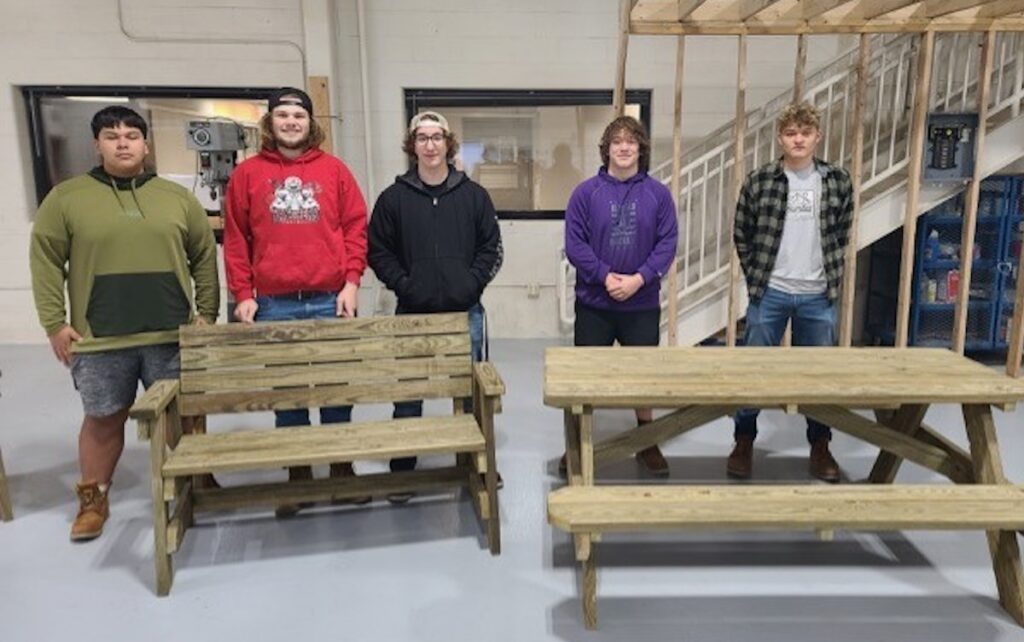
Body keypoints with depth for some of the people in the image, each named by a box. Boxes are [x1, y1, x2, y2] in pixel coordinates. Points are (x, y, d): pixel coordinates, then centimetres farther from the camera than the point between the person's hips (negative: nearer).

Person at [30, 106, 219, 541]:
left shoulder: (177, 197, 7)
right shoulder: (66, 197, 2)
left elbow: (205, 257, 9)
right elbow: (46, 263, 2)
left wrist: (207, 312, 3)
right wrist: (54, 324, -4)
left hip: (172, 334, 1)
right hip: (100, 339, -1)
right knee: (103, 419, 11)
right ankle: (93, 500, 29)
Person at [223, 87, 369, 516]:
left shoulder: (334, 169, 8)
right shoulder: (247, 173, 8)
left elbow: (355, 227, 5)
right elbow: (235, 239, 6)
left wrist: (351, 281, -5)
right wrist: (243, 294, -1)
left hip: (331, 301, 0)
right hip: (274, 304, 0)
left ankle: (342, 468, 22)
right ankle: (298, 475, 21)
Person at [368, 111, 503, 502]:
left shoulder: (473, 195, 4)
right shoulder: (393, 198, 1)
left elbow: (491, 248, 6)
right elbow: (379, 252, 3)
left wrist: (473, 283, -6)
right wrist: (404, 285, -9)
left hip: (464, 312, 1)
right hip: (412, 314, -1)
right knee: (408, 396, 6)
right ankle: (402, 472, 20)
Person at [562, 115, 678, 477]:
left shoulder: (658, 194, 2)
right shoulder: (586, 192, -1)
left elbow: (667, 243, -2)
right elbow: (574, 243, -6)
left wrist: (639, 278, -15)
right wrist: (605, 276, -16)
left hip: (643, 304, 1)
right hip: (594, 303, -1)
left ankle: (646, 443, 29)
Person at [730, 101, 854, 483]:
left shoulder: (838, 181, 2)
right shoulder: (759, 181, -4)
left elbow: (841, 233, 12)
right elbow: (741, 235, 4)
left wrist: (831, 277, 6)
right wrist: (756, 277, 0)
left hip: (818, 297, 2)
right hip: (769, 293, -1)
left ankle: (820, 448, 26)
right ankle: (744, 443, 20)